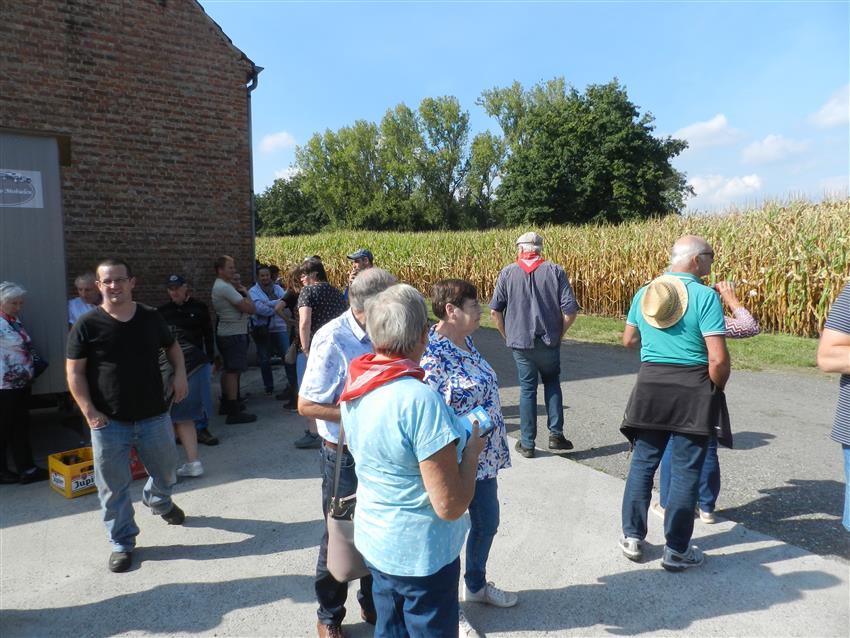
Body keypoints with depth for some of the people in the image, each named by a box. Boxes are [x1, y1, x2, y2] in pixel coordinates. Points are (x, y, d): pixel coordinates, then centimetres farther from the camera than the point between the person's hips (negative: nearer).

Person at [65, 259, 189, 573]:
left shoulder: (151, 318, 1)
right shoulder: (87, 325, -7)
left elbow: (172, 346, 17)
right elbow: (75, 372, -4)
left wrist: (180, 373, -1)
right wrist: (89, 410, -13)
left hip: (154, 417, 3)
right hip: (109, 422, -2)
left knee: (166, 471, 19)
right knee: (113, 487, 7)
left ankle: (159, 501, 52)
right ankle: (122, 543, 26)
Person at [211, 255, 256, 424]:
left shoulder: (220, 286, 16)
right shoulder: (225, 287, -17)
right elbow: (250, 309, -21)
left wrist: (240, 289, 2)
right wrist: (244, 292, -6)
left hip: (225, 333, 11)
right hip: (234, 334, -11)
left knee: (228, 369, 19)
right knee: (233, 371, -10)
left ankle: (226, 403, 30)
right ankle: (234, 412, -9)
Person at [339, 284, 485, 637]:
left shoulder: (355, 387, -5)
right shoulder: (421, 400, -30)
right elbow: (450, 506, -26)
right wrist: (471, 449, -11)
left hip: (375, 542, 7)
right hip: (421, 555, -7)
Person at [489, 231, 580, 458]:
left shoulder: (508, 272, -3)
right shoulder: (555, 271, -3)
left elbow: (495, 311, -4)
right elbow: (570, 310, -8)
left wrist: (507, 335, 9)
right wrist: (559, 334, 6)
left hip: (520, 342, 0)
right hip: (549, 342, 0)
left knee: (527, 389, 10)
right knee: (552, 383, 21)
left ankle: (527, 443, 15)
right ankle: (555, 434, 15)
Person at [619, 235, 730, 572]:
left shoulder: (644, 294, 4)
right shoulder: (706, 296, -12)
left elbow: (628, 340, 15)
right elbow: (718, 359, -17)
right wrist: (718, 389, 1)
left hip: (650, 386, 4)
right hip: (693, 392, -4)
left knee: (643, 462, 15)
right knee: (685, 471, 7)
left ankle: (632, 538, 25)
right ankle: (676, 550, 18)